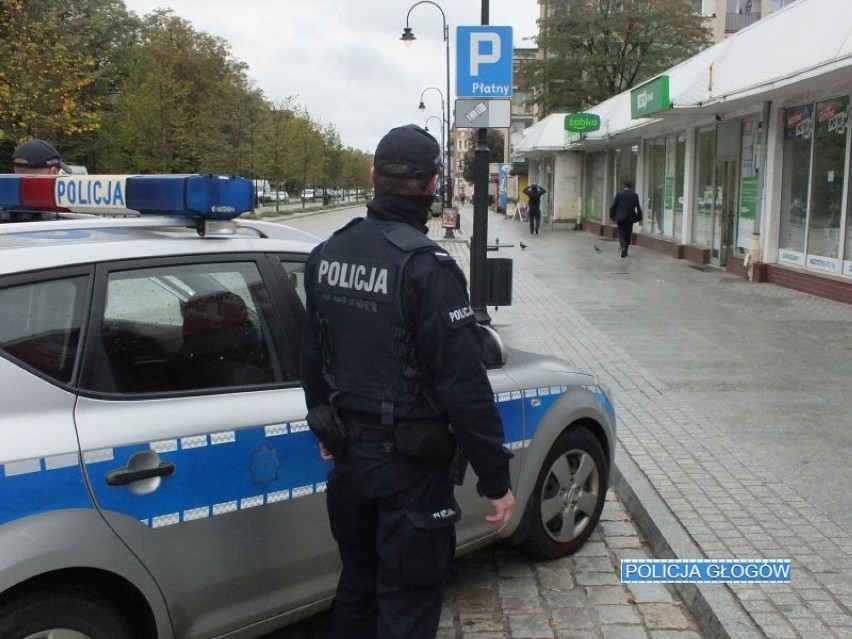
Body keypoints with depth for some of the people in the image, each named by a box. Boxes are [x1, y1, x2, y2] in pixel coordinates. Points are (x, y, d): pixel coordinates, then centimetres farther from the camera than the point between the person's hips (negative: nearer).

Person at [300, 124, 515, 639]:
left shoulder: (327, 254, 2)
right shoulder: (428, 266, -20)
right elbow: (464, 384, -21)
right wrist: (496, 480, -13)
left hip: (349, 448, 7)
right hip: (410, 460, -7)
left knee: (357, 582, 24)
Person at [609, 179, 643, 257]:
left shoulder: (619, 194, -6)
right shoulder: (634, 195, -1)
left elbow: (614, 206, -4)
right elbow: (638, 207, 0)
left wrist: (612, 216, 8)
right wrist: (639, 218, 8)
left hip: (620, 217, -2)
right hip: (630, 218, 2)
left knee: (621, 233, 3)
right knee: (628, 234, 13)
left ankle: (623, 247, -22)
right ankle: (625, 251, 17)